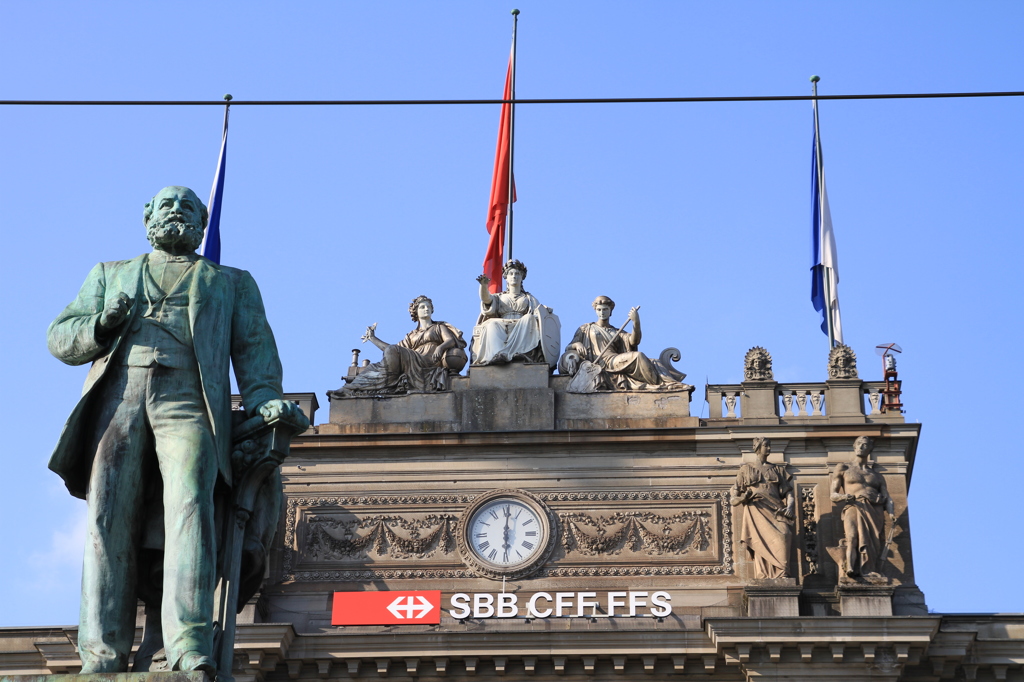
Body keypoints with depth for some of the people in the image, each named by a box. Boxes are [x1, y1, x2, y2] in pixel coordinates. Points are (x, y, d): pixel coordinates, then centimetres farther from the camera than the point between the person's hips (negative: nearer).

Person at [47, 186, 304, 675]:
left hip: (187, 400, -2)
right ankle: (101, 659, -22)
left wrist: (264, 397, -4)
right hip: (118, 396, 2)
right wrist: (101, 324, 2)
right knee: (109, 519, -16)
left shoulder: (232, 283, 30)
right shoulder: (110, 275, 33)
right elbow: (59, 336, 24)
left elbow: (254, 349, 16)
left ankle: (190, 651, -38)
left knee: (190, 506, -25)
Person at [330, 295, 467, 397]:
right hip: (415, 363, 4)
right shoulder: (412, 336, 32)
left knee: (393, 352, -26)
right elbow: (392, 348, 24)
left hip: (431, 364, -4)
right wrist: (373, 339, 26)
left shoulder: (439, 327, 22)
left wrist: (440, 347, -22)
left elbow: (451, 340, 2)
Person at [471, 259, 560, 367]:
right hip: (502, 329, 0)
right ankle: (497, 355, -59)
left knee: (528, 318, -33)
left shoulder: (529, 298, 28)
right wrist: (484, 285, -17)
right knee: (492, 324, -33)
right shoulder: (500, 297, 26)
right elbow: (486, 299, 4)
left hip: (523, 330, 0)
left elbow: (539, 315, 14)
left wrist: (544, 311, -10)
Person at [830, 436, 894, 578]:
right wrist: (843, 497, -10)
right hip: (855, 507, -3)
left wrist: (891, 513, -6)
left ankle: (871, 574, -40)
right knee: (853, 537, -32)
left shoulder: (877, 476, 31)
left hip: (876, 511, 3)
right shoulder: (843, 468, 24)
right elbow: (833, 495, 15)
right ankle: (851, 569, -53)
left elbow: (887, 498, 17)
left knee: (875, 542, -23)